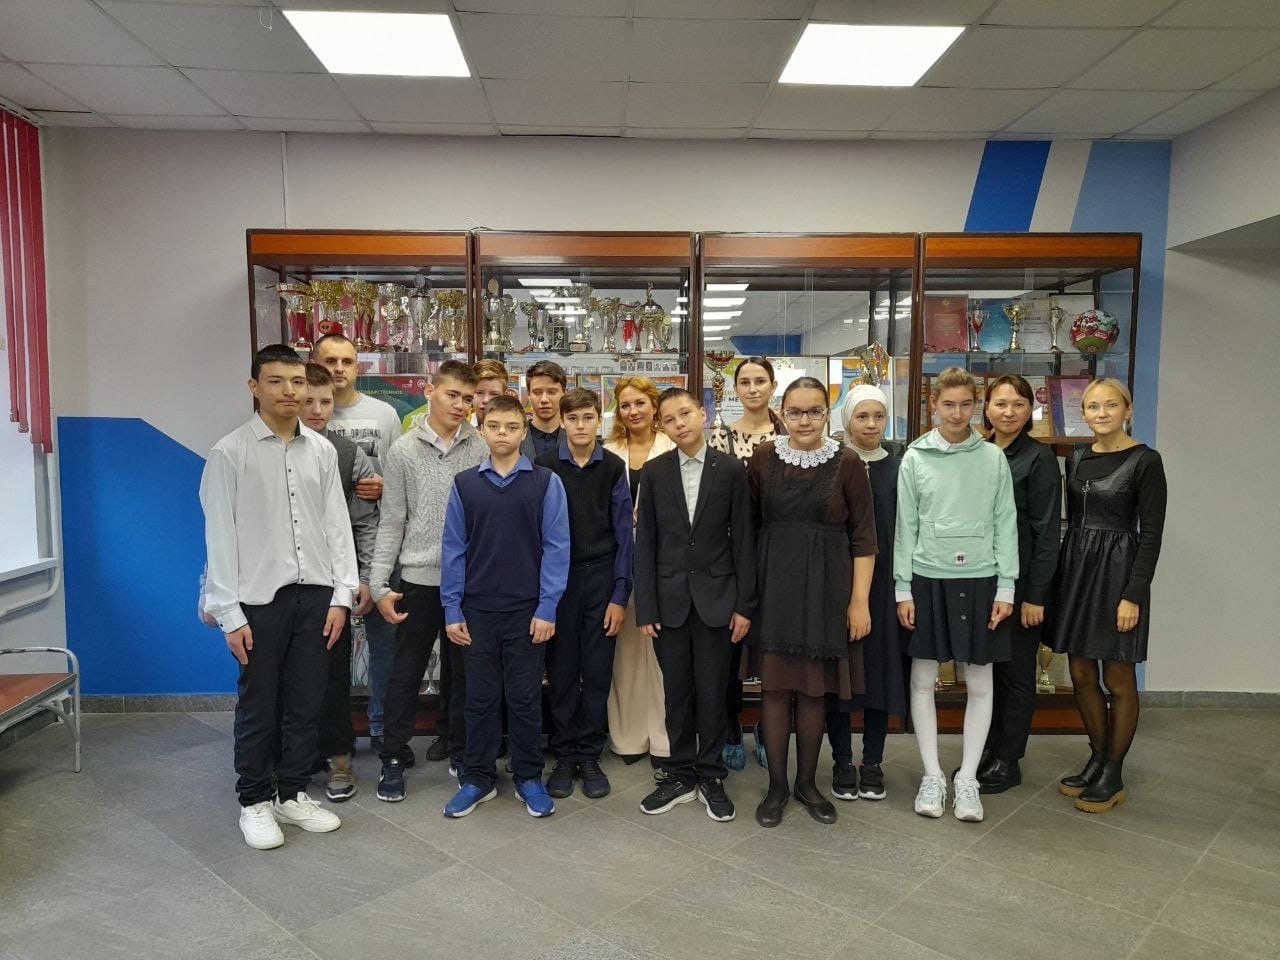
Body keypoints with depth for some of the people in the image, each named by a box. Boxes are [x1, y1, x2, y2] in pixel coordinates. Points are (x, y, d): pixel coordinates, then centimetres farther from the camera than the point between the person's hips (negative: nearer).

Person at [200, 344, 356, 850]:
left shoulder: (322, 450, 5)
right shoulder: (230, 452, -5)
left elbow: (337, 524, 6)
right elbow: (219, 535, -7)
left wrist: (341, 594, 0)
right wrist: (229, 614, -10)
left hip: (315, 594, 4)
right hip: (260, 598, -3)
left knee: (307, 703, 12)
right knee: (258, 707, 9)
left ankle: (293, 794, 29)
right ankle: (255, 802, 27)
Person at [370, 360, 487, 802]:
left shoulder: (481, 448, -1)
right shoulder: (404, 450, -2)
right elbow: (391, 523, 0)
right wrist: (379, 584, -5)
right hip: (419, 579, -1)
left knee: (466, 670, 13)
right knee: (406, 672, 8)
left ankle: (462, 749, 31)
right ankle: (393, 758, 23)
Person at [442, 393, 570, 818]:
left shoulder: (546, 483, -4)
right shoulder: (464, 484, 1)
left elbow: (556, 547, -5)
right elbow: (453, 549, 3)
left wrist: (547, 608, -8)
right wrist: (452, 610, 0)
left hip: (527, 610, -1)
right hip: (477, 609, 2)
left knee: (525, 698, 10)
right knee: (480, 697, 12)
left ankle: (529, 778, 25)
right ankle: (478, 778, 26)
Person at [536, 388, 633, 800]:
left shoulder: (613, 467, 0)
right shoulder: (545, 467, -2)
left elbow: (623, 532, 1)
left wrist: (620, 595, -3)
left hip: (601, 577, 1)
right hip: (558, 577, 0)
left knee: (597, 672, 7)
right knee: (562, 671, 8)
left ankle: (590, 755, 21)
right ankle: (564, 755, 21)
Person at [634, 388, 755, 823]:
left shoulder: (731, 470, -2)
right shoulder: (654, 472, 1)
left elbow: (743, 540, -1)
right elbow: (645, 543, 1)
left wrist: (744, 604, -4)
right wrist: (645, 608, -3)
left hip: (715, 598, -1)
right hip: (669, 599, 1)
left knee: (712, 692, 7)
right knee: (677, 692, 10)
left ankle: (710, 776, 23)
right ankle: (681, 774, 25)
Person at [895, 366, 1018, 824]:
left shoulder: (993, 458, 2)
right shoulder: (915, 458, 1)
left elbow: (1005, 524, 3)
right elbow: (905, 526, 2)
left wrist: (1006, 587, -2)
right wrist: (903, 589, -2)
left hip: (980, 578, 0)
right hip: (928, 578, 0)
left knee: (979, 683, 6)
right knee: (923, 679, 6)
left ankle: (968, 778, 20)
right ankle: (932, 775, 20)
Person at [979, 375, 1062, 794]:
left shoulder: (1039, 458, -9)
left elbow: (1046, 530, -12)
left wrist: (1035, 594, -15)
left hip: (1019, 581, -5)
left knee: (1015, 672, 7)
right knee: (983, 668, 13)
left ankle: (1007, 762, 19)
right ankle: (986, 750, 28)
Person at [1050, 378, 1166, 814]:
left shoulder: (1145, 461, -9)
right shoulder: (1077, 458, 9)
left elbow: (1151, 534, -11)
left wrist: (1134, 595, -15)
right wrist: (1063, 575, 11)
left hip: (1118, 571, -6)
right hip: (1076, 567, 6)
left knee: (1118, 679, 5)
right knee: (1081, 673, 12)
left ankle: (1113, 774, 18)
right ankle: (1097, 758, 28)